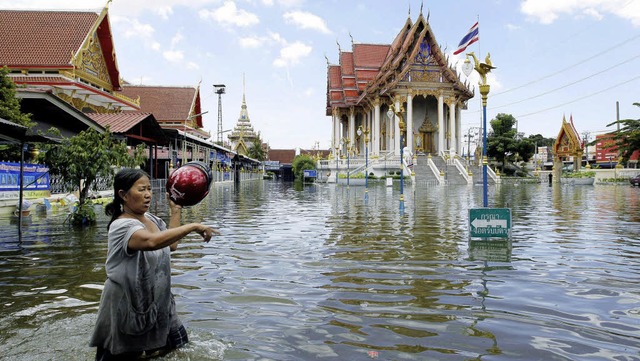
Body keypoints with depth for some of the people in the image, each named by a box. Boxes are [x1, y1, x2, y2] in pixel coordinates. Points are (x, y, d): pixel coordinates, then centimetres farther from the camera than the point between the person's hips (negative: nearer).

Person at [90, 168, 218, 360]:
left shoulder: (151, 219, 3)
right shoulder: (121, 226, -23)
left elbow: (171, 244, 17)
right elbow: (152, 241, -43)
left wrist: (176, 210, 13)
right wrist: (193, 227, -41)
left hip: (157, 302, 8)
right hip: (128, 306, -8)